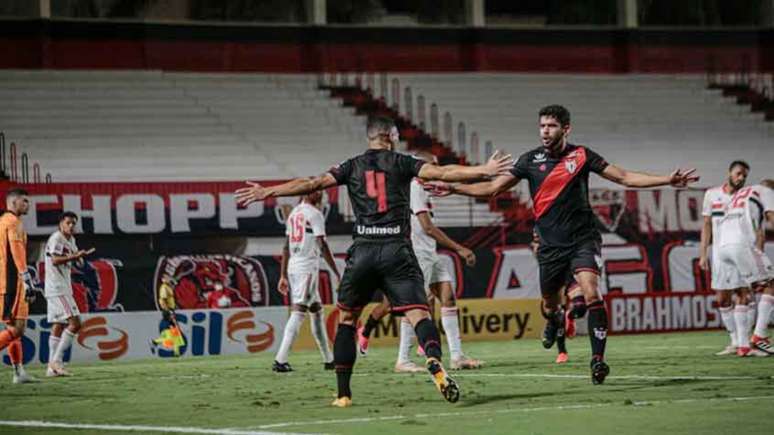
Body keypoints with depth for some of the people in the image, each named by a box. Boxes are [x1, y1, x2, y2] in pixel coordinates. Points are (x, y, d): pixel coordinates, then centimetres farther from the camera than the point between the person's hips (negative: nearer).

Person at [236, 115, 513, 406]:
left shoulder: (353, 166, 12)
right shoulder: (401, 163, 8)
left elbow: (313, 183, 6)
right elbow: (442, 173, -2)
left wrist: (266, 193, 12)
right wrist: (483, 171, -1)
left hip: (363, 251, 2)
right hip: (397, 250, -1)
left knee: (346, 319, 16)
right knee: (418, 314, -10)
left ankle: (343, 394, 12)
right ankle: (435, 364, -40)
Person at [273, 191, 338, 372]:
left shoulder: (293, 214, 15)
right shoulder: (314, 214, -9)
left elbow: (286, 247, 15)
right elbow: (323, 246, -12)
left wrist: (283, 276, 17)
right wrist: (337, 273, -8)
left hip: (293, 268, 9)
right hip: (308, 267, -9)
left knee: (317, 310, 16)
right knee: (298, 312, -11)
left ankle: (328, 359, 20)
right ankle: (280, 360, -18)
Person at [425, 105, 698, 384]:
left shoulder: (581, 156, -1)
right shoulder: (531, 160, 2)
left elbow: (624, 177, 1)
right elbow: (493, 187, 6)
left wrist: (667, 180, -7)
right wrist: (453, 189, -1)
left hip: (582, 239, -2)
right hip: (550, 245, 2)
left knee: (590, 292, -23)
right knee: (550, 305, 13)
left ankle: (598, 359, -19)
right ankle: (555, 322, 51)